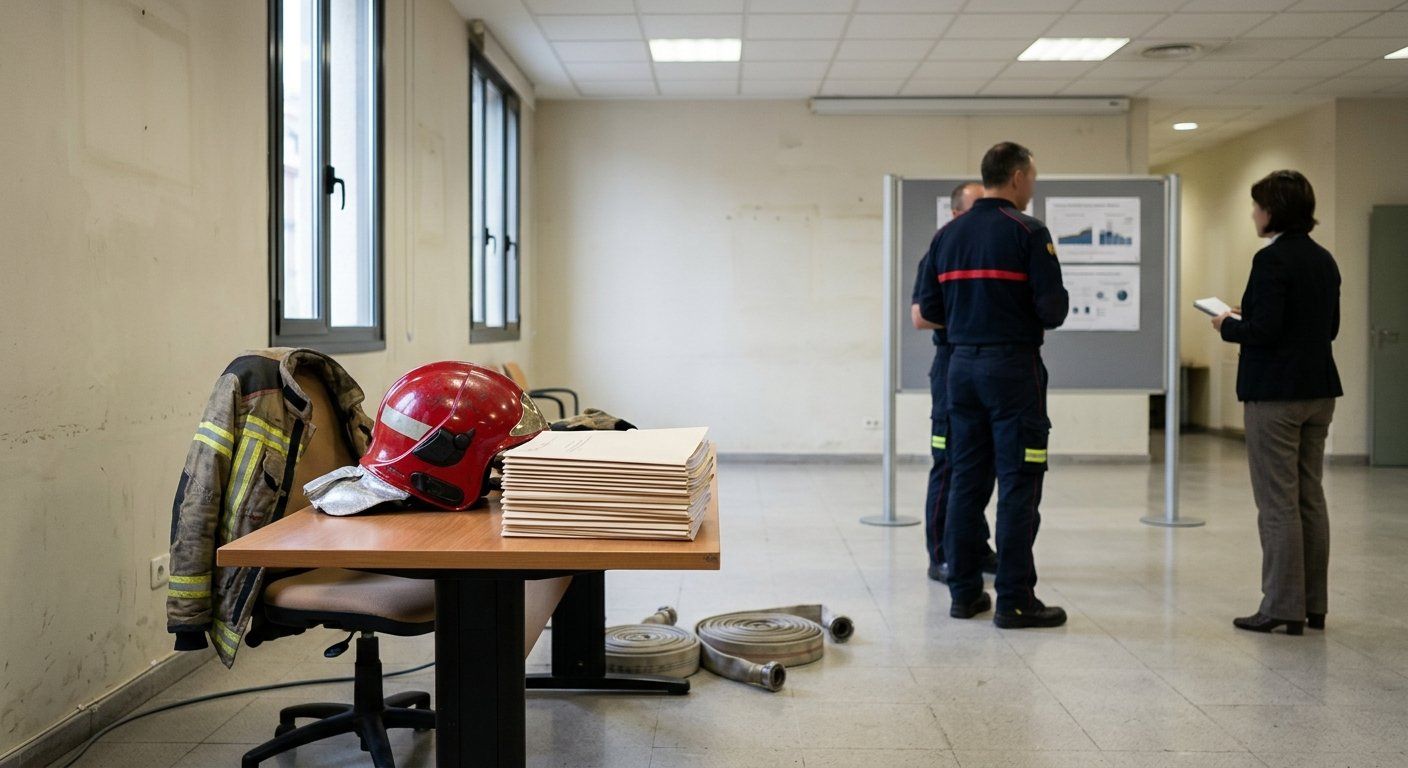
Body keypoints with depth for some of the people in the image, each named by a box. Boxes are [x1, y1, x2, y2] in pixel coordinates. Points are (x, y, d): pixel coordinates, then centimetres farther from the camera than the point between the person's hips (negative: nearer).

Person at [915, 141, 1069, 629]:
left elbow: (929, 308, 9)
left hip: (962, 365, 6)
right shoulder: (1028, 232, -10)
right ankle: (1014, 601, 2)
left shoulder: (948, 235, 9)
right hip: (1013, 365, -6)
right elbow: (1053, 309, -15)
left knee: (966, 481, 11)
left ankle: (965, 592, 17)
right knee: (1018, 486, -1)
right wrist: (1031, 315, 7)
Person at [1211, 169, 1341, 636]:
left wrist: (1228, 326, -3)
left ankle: (1283, 607, 4)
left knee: (1278, 503, -2)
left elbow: (1265, 329, -22)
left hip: (1275, 394, -8)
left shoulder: (1272, 259, -16)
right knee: (1311, 499, 13)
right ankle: (1313, 605, 20)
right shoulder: (1324, 260, 11)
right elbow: (1330, 327, 16)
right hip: (1318, 391, 9)